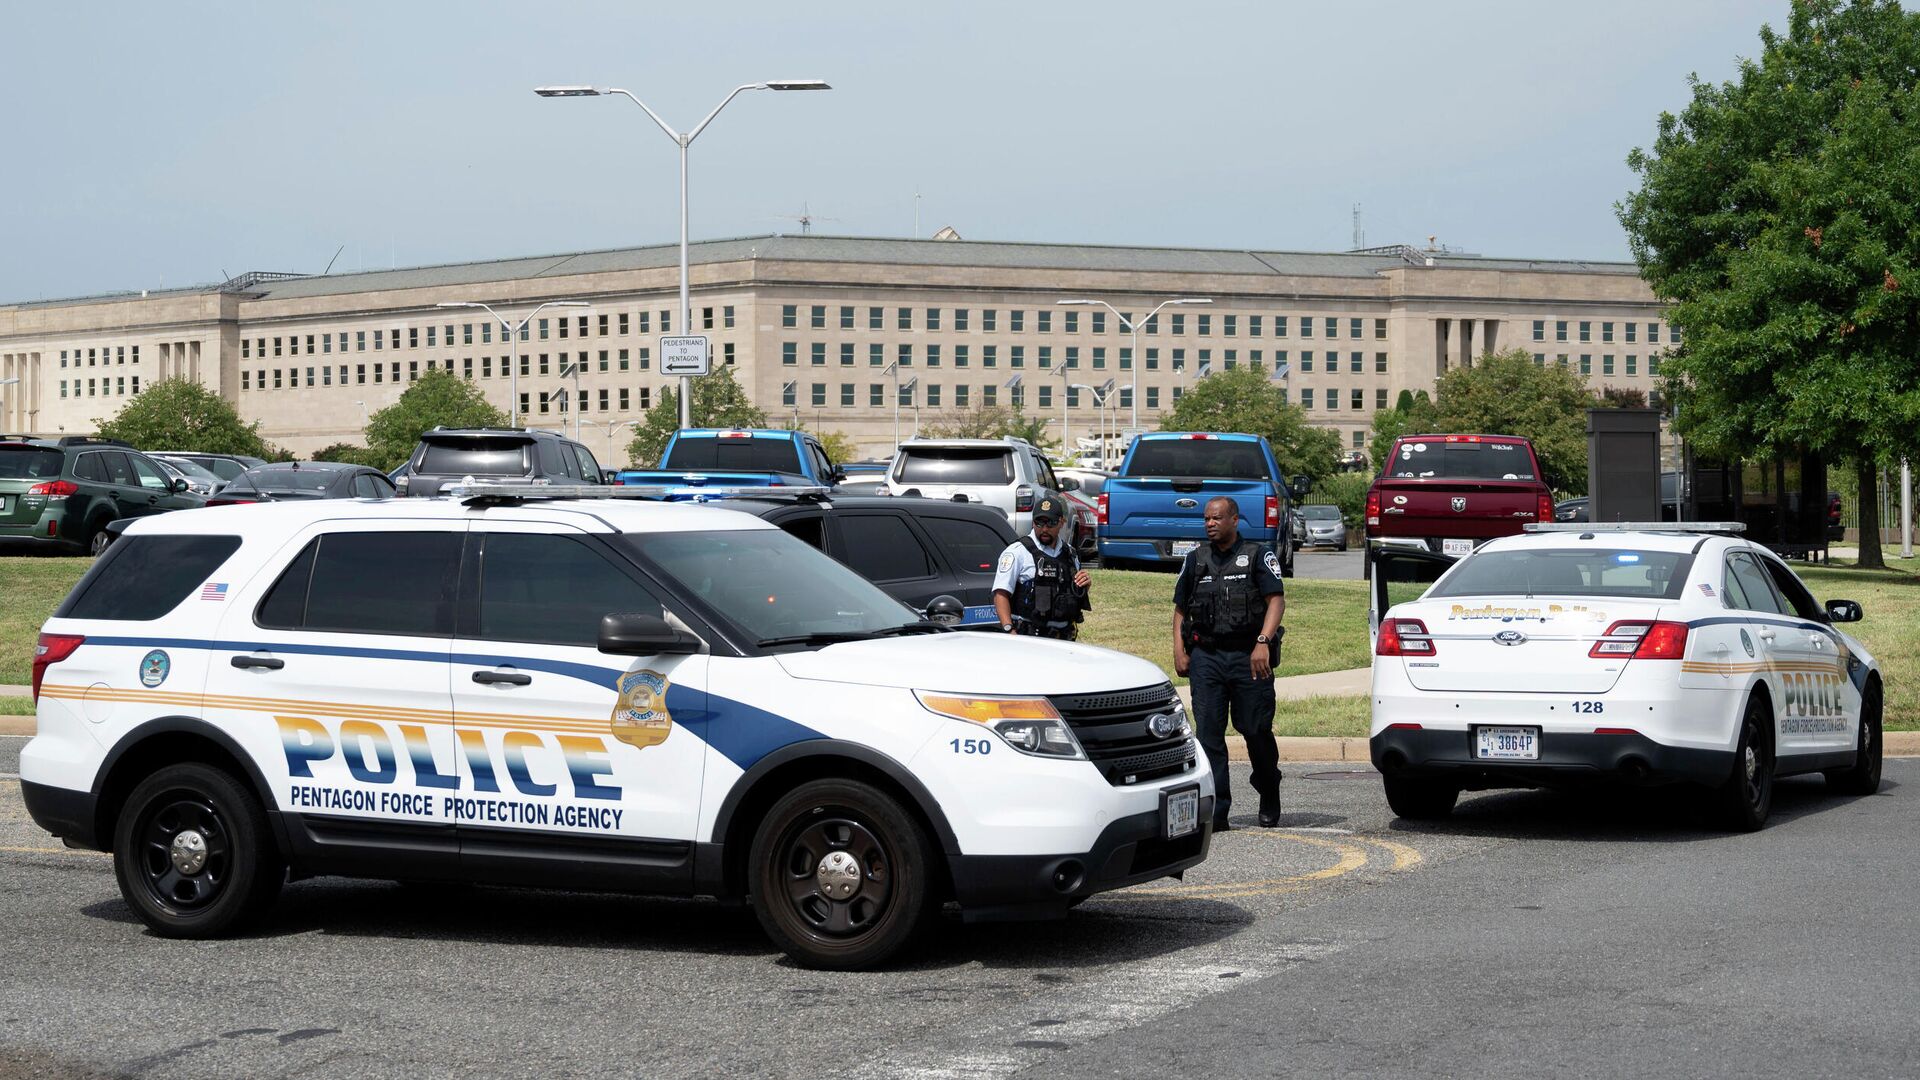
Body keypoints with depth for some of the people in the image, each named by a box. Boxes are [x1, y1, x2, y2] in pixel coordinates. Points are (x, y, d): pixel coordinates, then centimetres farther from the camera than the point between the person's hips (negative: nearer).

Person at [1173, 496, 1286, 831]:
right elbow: (1180, 609, 19)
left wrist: (1262, 642, -20)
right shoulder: (1196, 560, 15)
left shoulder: (1259, 556, 3)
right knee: (1208, 733, -5)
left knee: (1256, 730, 2)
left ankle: (1270, 802, 24)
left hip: (1248, 656, -3)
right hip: (1205, 657, 3)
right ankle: (1215, 810, -6)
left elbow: (1277, 600, -7)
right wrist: (1179, 652, 6)